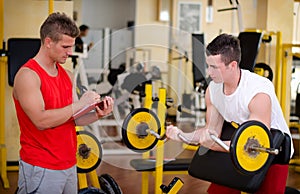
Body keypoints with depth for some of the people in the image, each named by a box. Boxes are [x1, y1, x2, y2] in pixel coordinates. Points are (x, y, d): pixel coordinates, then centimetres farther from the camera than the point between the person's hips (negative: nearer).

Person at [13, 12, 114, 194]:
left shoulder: (67, 75, 10)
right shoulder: (27, 75, -14)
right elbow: (41, 121, -23)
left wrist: (98, 114, -7)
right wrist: (79, 104, -20)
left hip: (69, 164, 7)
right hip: (40, 169, -7)